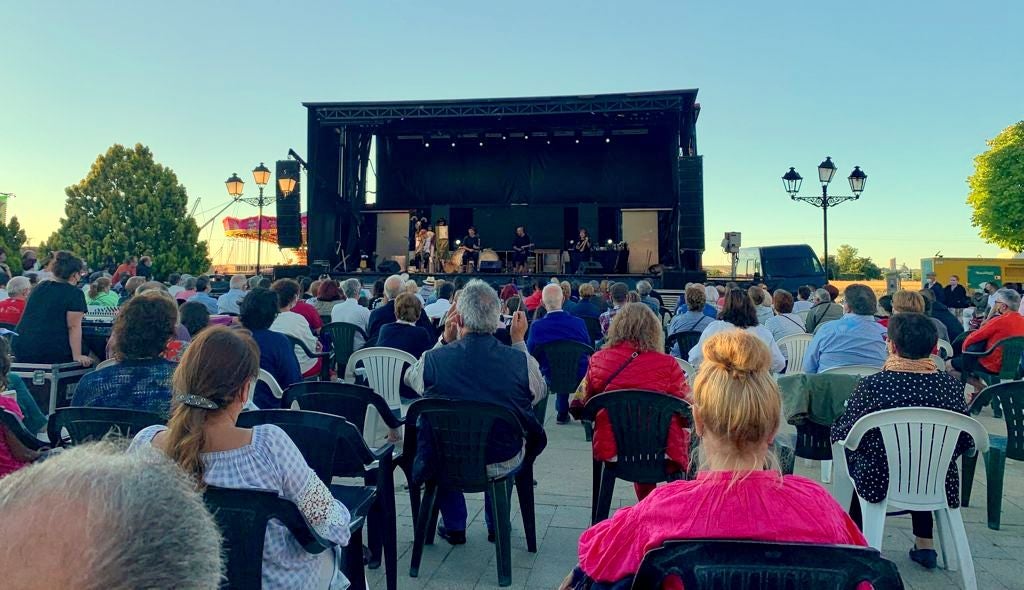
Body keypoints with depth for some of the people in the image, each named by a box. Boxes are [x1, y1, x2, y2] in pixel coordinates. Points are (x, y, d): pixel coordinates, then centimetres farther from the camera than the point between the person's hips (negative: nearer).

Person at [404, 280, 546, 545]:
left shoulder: (433, 359, -20)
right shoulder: (521, 360, -20)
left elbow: (410, 377, 5)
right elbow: (539, 391, 3)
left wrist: (444, 341, 4)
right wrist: (519, 341, 5)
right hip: (503, 466, 1)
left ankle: (454, 526, 41)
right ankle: (497, 524, 43)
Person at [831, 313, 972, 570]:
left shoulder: (872, 385, -21)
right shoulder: (950, 385, -11)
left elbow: (840, 435, -13)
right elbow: (965, 442, 0)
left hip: (880, 483, -3)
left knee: (853, 456, 29)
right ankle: (924, 544, 36)